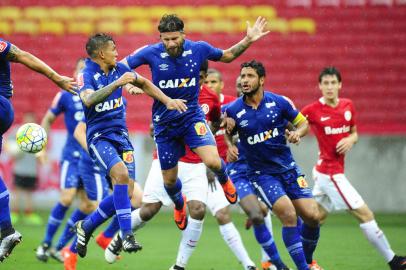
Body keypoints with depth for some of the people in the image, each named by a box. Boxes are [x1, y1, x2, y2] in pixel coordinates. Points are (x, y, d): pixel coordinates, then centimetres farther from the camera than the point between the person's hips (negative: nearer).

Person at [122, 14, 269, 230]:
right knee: (169, 180, 9)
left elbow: (227, 56, 11)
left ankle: (224, 179, 16)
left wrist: (248, 40, 0)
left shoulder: (198, 49, -9)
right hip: (164, 122, 0)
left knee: (213, 162, -23)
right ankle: (179, 204, 47)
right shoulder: (152, 53, -14)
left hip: (192, 116, 0)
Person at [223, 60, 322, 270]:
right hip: (261, 173, -2)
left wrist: (297, 133, -13)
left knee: (312, 216, -5)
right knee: (288, 215, -21)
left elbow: (303, 123, 8)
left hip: (288, 167, 2)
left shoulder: (278, 102, -4)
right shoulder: (233, 110, -7)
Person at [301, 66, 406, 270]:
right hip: (330, 172, -7)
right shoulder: (313, 110, -12)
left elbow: (354, 133, 17)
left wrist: (351, 139, -6)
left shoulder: (348, 105, 6)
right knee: (365, 214, -5)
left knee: (316, 218, 13)